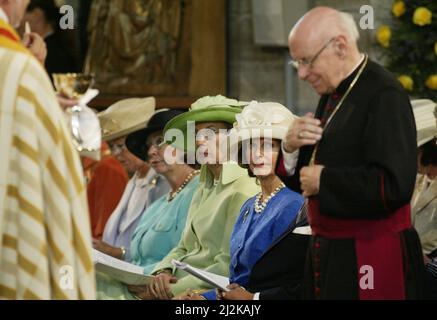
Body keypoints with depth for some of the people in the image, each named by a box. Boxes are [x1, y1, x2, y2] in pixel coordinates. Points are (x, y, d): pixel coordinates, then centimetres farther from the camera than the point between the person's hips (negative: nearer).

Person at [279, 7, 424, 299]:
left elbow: (394, 186, -27)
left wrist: (324, 180, -17)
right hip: (329, 253, 8)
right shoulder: (332, 94, 12)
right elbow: (301, 180, 19)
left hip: (370, 262, -8)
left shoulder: (384, 95, -16)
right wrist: (292, 149, -1)